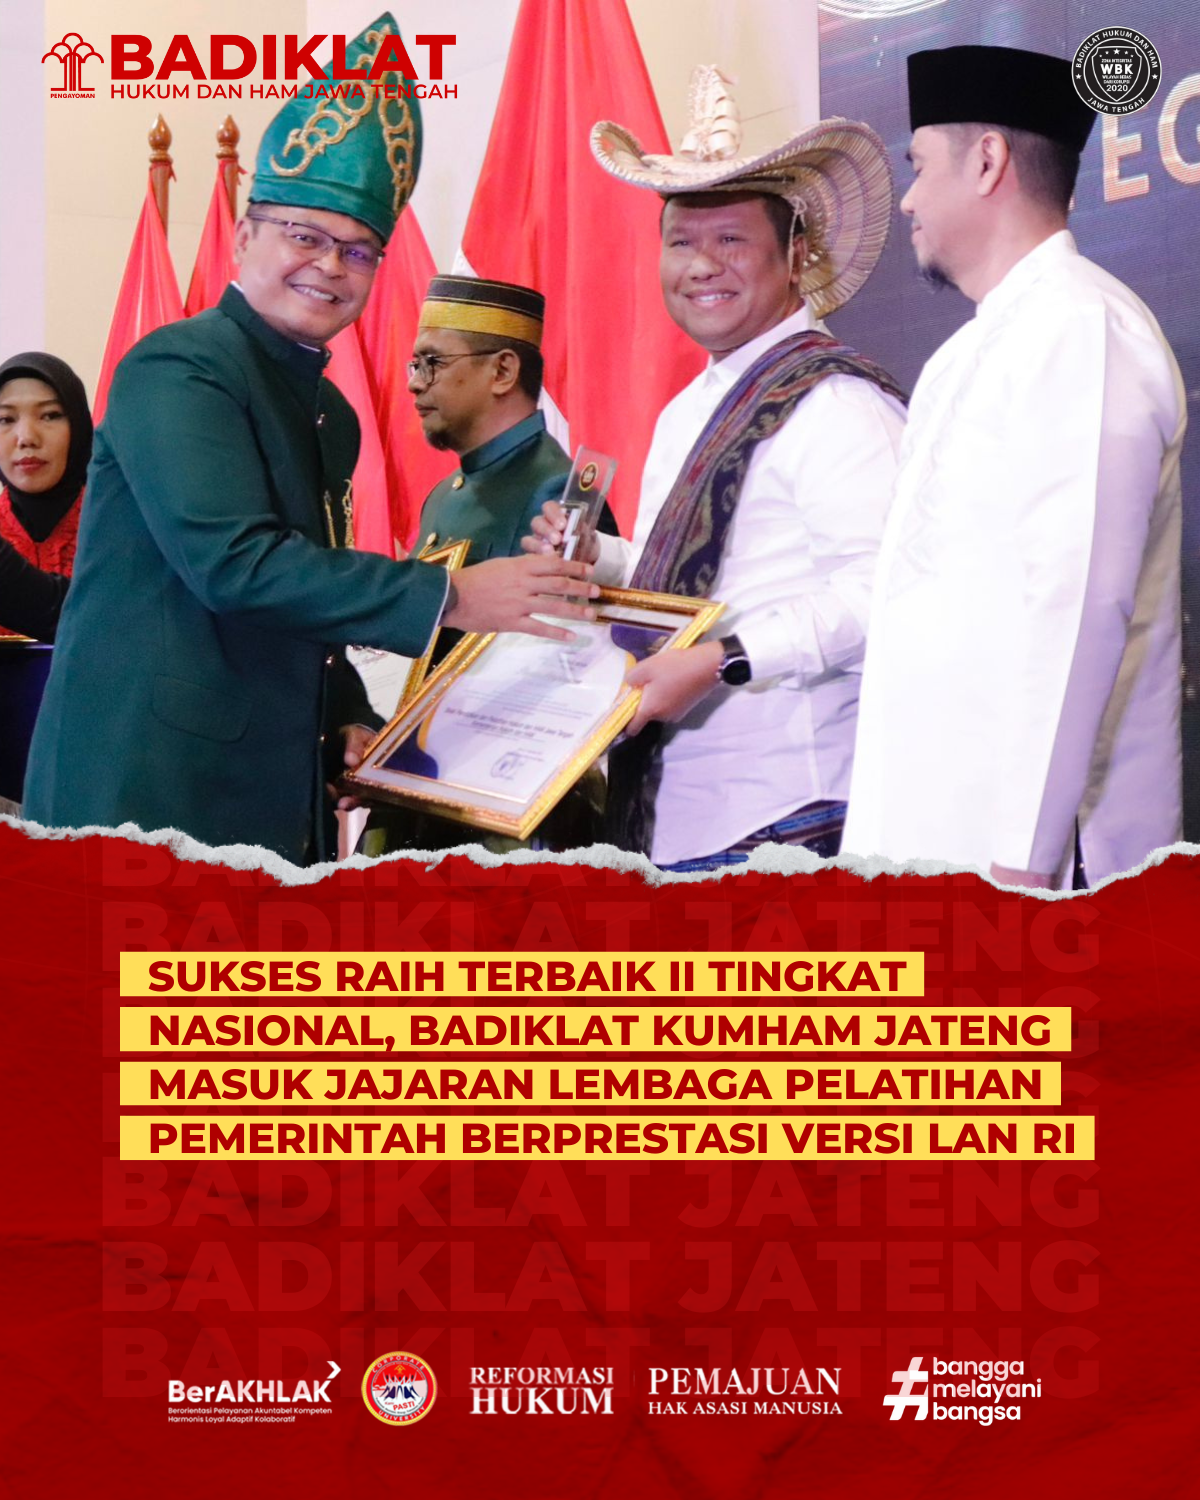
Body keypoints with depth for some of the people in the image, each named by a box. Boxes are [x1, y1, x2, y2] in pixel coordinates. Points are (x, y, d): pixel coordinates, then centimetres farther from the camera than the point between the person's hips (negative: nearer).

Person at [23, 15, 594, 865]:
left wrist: (349, 721, 8)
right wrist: (448, 597, -22)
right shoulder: (179, 370, -10)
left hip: (274, 793, 8)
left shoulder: (331, 413, 16)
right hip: (149, 791, -8)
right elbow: (230, 561, -23)